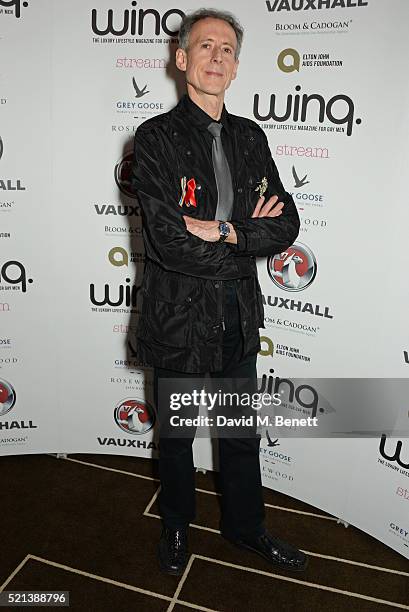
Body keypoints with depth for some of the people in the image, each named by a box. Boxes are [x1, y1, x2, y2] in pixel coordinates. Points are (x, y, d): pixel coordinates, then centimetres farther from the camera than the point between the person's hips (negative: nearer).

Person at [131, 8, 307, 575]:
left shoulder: (251, 137, 5)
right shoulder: (156, 137, -11)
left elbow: (287, 225, -4)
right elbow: (169, 243, -23)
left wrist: (224, 232, -19)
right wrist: (249, 234, -14)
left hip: (239, 315, 5)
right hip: (180, 316, -4)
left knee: (242, 432, 20)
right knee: (176, 434, 18)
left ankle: (244, 524, 46)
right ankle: (176, 526, 45)